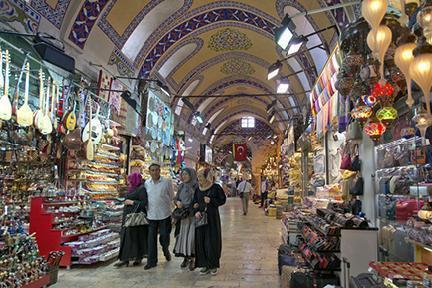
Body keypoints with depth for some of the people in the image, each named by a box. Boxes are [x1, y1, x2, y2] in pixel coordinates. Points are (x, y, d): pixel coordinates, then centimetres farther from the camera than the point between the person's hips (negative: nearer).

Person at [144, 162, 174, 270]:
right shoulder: (147, 183, 4)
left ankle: (166, 251, 38)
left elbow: (172, 196, 4)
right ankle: (151, 261, 15)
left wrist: (165, 204, 7)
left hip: (164, 214, -2)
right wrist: (148, 206, 12)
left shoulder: (167, 182, -7)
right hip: (151, 214, 3)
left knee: (164, 236, 6)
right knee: (151, 238, 4)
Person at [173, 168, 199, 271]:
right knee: (183, 236, 7)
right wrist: (177, 202, -8)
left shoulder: (196, 186, -8)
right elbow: (176, 198, 14)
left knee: (191, 236, -5)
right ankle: (186, 257, 20)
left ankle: (192, 259, 8)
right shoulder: (181, 186, 10)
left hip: (193, 215, -5)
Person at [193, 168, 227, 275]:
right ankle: (205, 265, 17)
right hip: (200, 218, 5)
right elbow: (195, 203, 12)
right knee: (201, 241, 4)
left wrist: (211, 201, -15)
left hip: (212, 218, -4)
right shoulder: (198, 189, 8)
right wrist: (196, 212, -7)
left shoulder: (216, 187, -6)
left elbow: (223, 200, -2)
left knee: (212, 241, 0)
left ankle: (213, 265, 15)